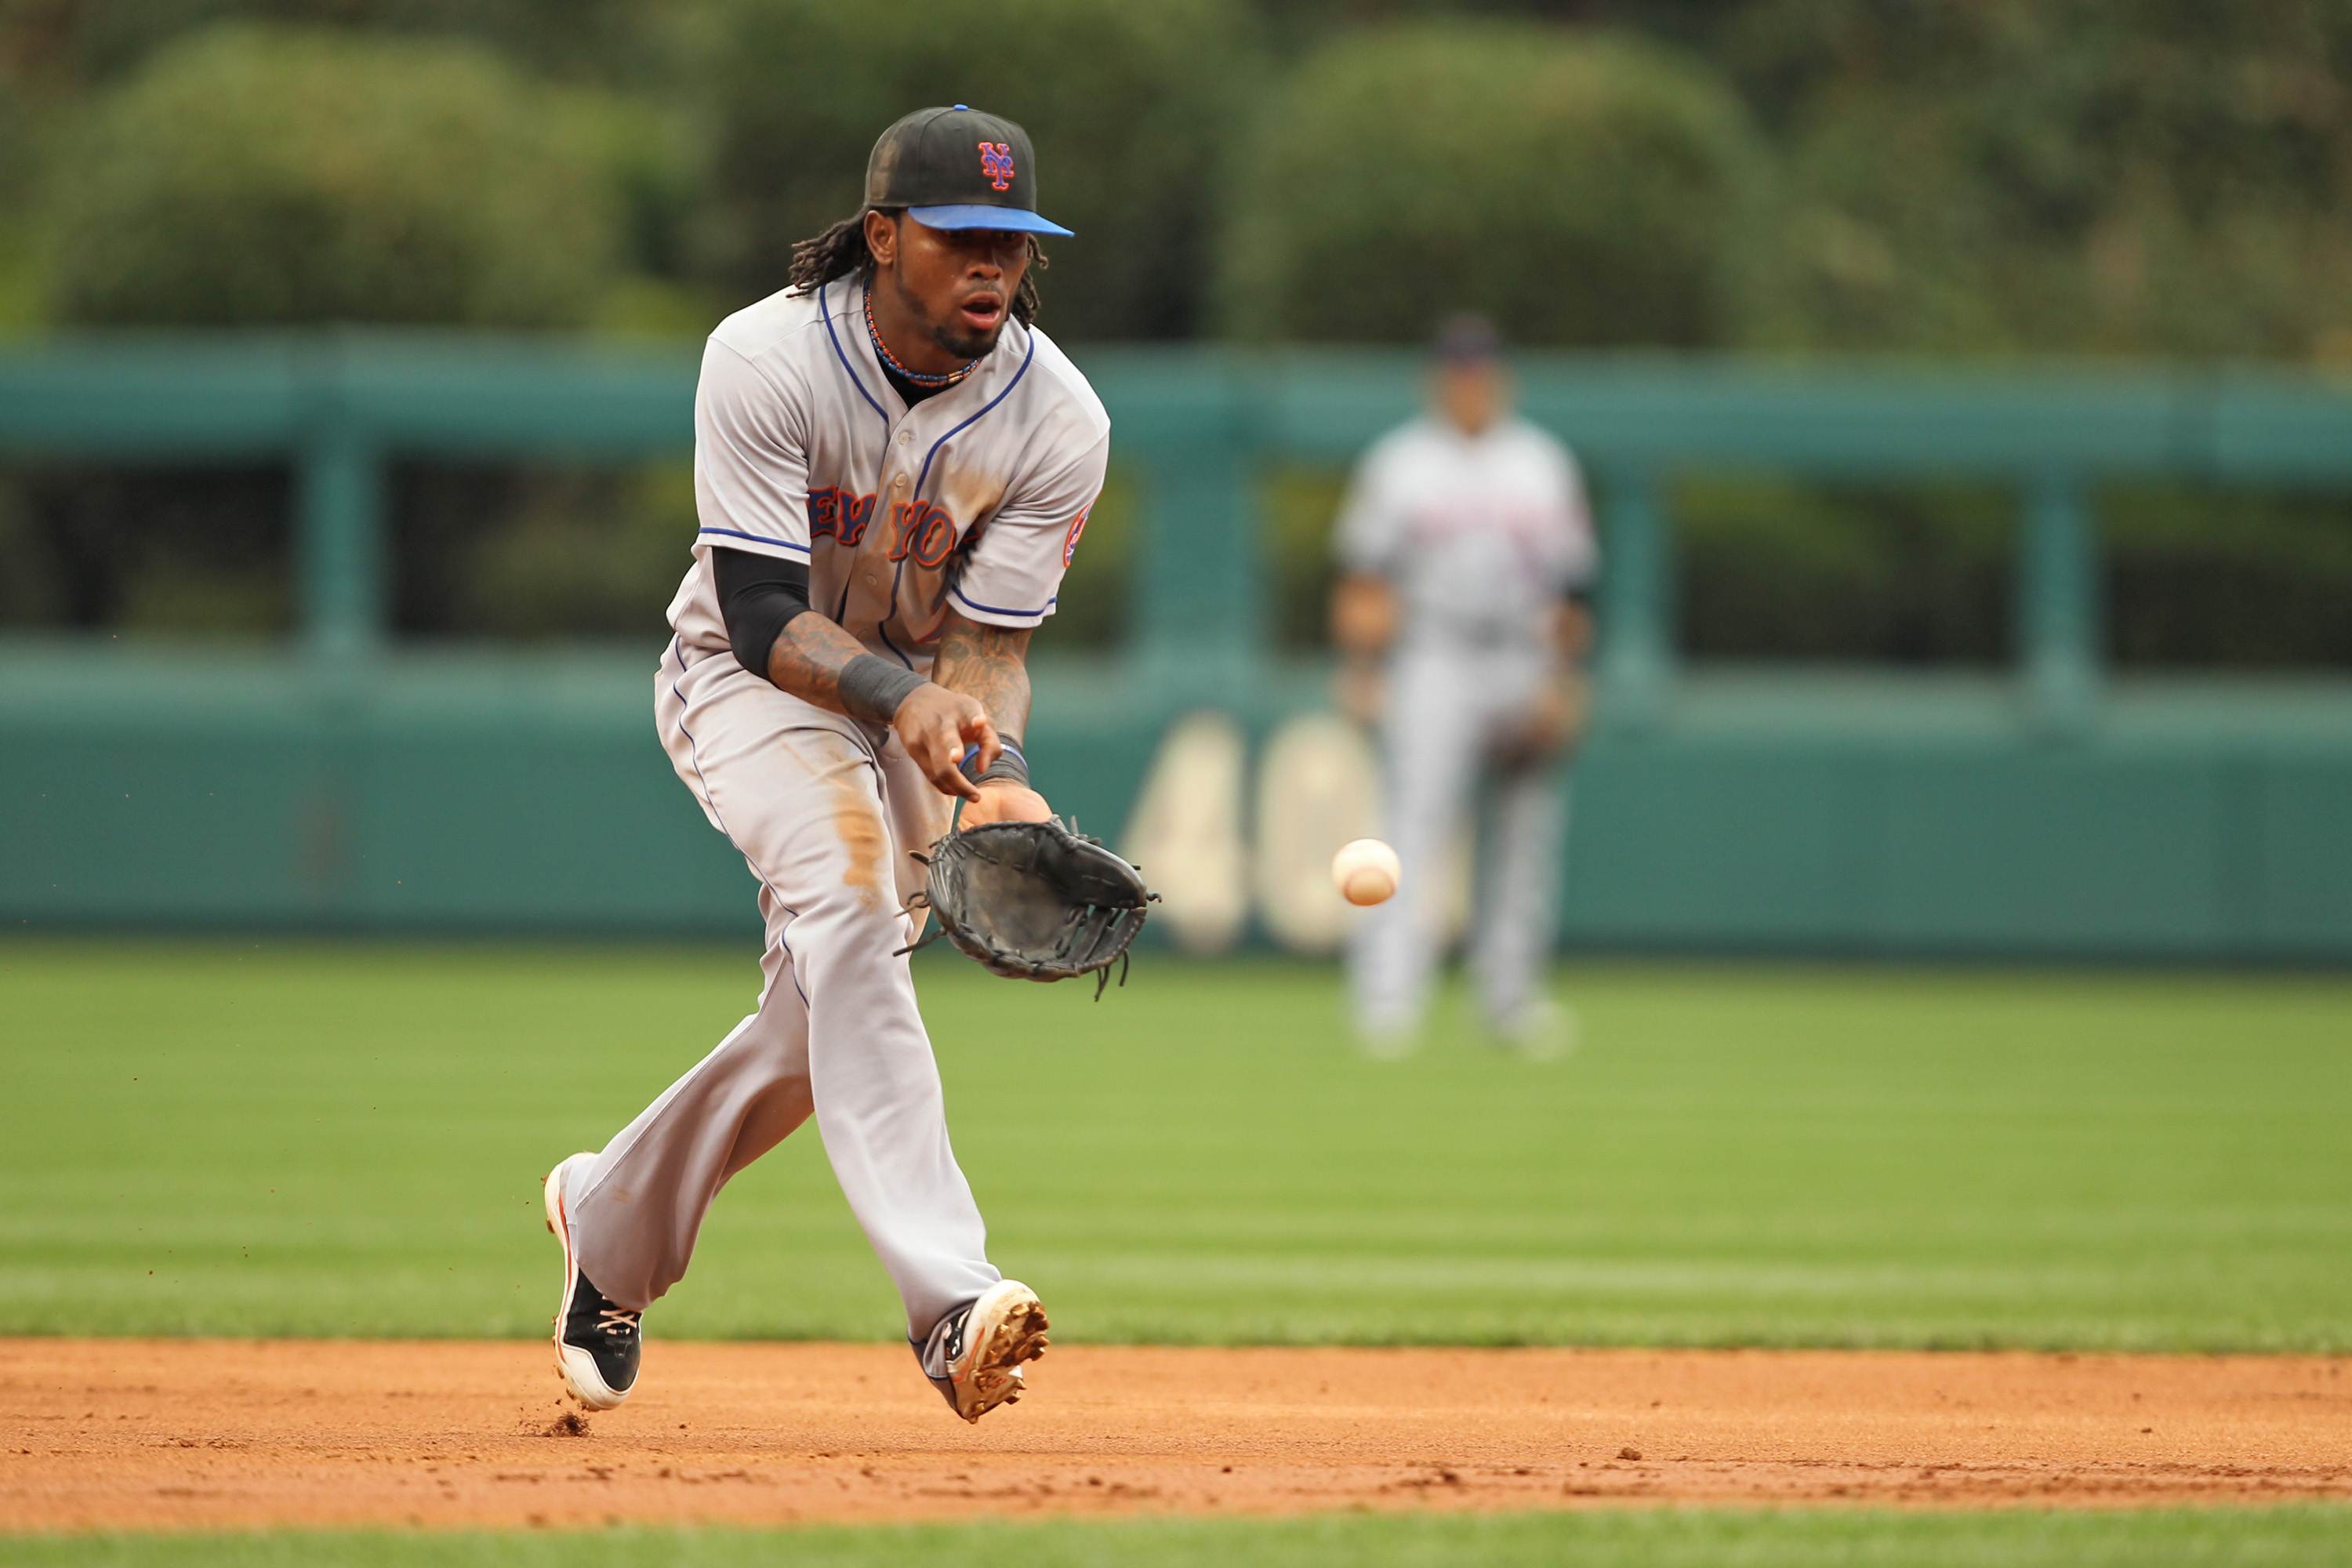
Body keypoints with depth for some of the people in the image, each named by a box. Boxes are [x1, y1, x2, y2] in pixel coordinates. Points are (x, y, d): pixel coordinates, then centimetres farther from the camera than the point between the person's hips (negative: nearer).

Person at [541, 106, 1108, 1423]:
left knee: (820, 1021, 5)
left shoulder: (1058, 420, -17)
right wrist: (904, 700, -45)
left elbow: (986, 642, -15)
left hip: (920, 696, 4)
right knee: (844, 892, -30)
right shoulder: (768, 361, -25)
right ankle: (950, 1296, -42)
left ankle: (614, 1218, 36)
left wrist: (993, 773, -36)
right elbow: (763, 618, -27)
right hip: (752, 677, -4)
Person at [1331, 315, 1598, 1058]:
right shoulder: (1397, 465, 6)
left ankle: (1511, 995, 13)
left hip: (1523, 673, 3)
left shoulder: (1544, 467, 11)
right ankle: (1388, 997, -20)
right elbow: (1364, 585, 4)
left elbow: (1568, 589, 9)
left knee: (1525, 832, 3)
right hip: (1430, 669, -3)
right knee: (1414, 823, -14)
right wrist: (1359, 674, -6)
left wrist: (1561, 683, 0)